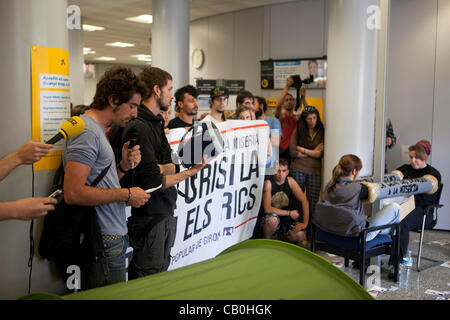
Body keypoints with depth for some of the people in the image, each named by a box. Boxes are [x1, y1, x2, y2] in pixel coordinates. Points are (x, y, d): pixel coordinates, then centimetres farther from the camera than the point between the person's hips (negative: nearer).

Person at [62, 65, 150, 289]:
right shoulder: (87, 132, -16)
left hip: (113, 236, 10)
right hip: (104, 242, -10)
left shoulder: (98, 130, 16)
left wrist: (124, 166, 1)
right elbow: (73, 193, -25)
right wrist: (127, 195, -19)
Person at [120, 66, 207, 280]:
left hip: (165, 212, 9)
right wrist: (191, 172, -11)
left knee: (161, 273, 20)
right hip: (149, 216, -9)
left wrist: (160, 168, -12)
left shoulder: (156, 123, 14)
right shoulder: (139, 127, -19)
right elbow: (153, 182, -22)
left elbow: (171, 165, 10)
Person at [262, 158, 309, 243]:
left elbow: (304, 201, -10)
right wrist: (289, 213, -17)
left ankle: (282, 237, 14)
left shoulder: (290, 181, -6)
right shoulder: (268, 183, -16)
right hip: (272, 217, -3)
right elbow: (267, 209, -21)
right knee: (273, 219, -37)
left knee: (300, 236, -21)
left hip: (287, 220, 3)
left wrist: (305, 223, -18)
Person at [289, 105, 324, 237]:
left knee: (313, 202, 1)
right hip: (298, 170, 0)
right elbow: (292, 152, -4)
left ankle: (311, 230, 10)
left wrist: (303, 150, -6)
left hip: (315, 171, 1)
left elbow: (320, 153, -4)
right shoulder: (298, 130, 4)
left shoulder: (322, 132, 5)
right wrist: (312, 152, -5)